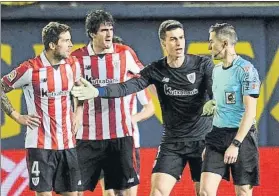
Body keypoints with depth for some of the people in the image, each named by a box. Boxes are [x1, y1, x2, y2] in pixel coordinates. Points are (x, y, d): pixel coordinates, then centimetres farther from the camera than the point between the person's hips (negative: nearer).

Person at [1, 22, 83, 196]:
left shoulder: (73, 65, 4)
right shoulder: (30, 69, -12)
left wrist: (78, 113, 12)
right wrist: (17, 116, -4)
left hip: (68, 143, 5)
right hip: (40, 144, -5)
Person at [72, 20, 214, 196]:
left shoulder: (203, 64, -7)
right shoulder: (156, 70, -3)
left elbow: (215, 92, -16)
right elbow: (127, 87, -13)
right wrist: (97, 92, -29)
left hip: (202, 140, -2)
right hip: (172, 142, 2)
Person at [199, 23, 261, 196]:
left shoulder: (246, 70, -11)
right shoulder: (216, 71, 13)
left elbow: (250, 111, -16)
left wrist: (235, 144, -20)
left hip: (241, 136, -7)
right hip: (217, 136, 7)